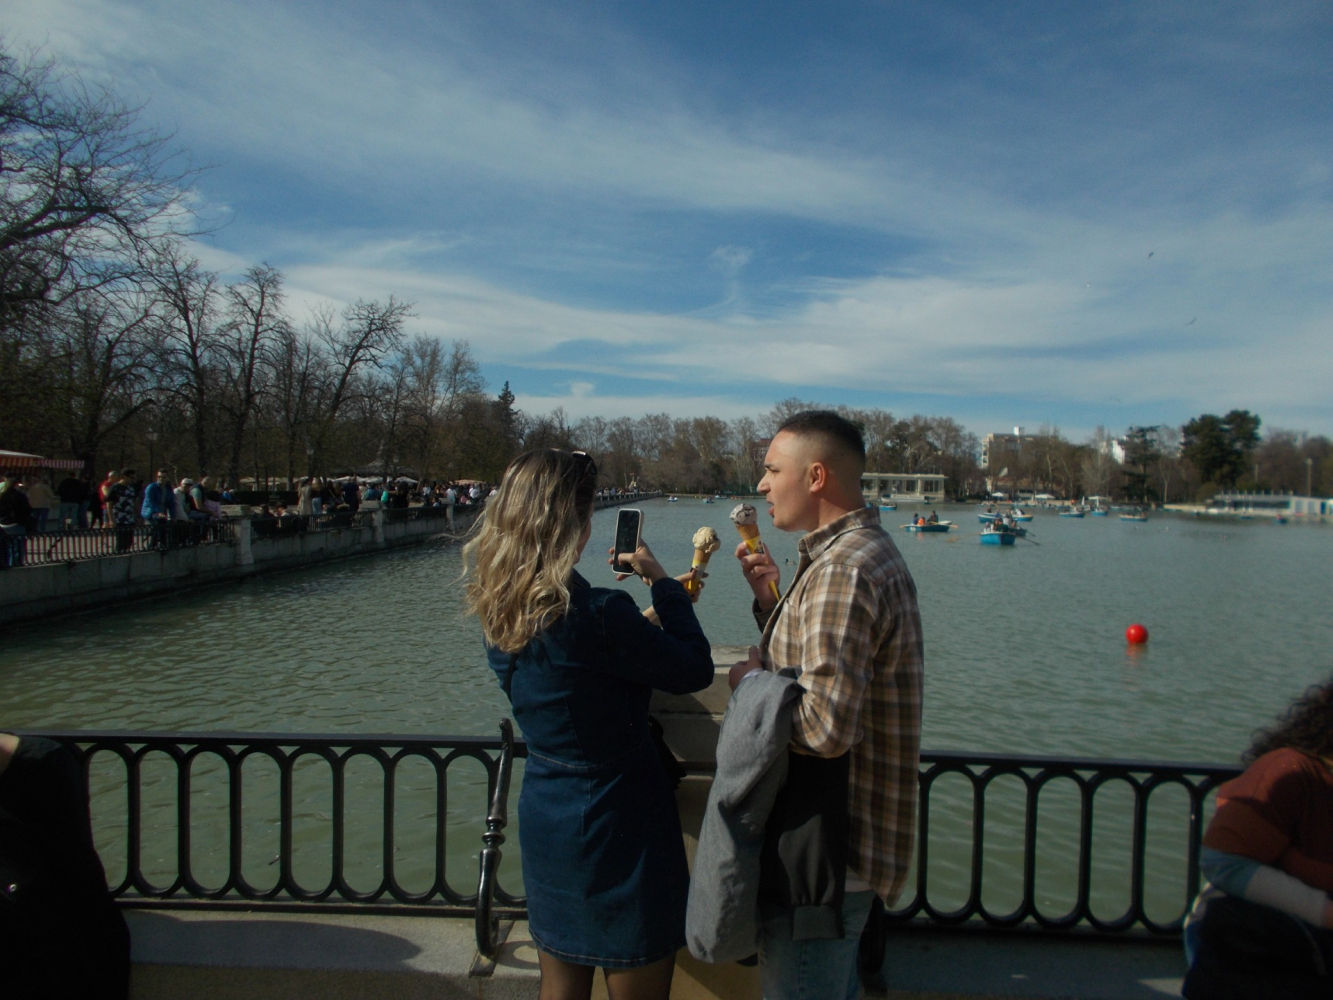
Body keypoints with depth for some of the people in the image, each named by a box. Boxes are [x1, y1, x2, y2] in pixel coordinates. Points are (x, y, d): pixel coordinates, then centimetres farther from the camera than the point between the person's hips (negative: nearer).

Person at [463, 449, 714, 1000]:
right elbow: (696, 669, -16)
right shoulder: (598, 614, -28)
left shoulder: (498, 606, -4)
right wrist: (660, 579, -8)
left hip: (542, 816, 7)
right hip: (619, 824, -7)